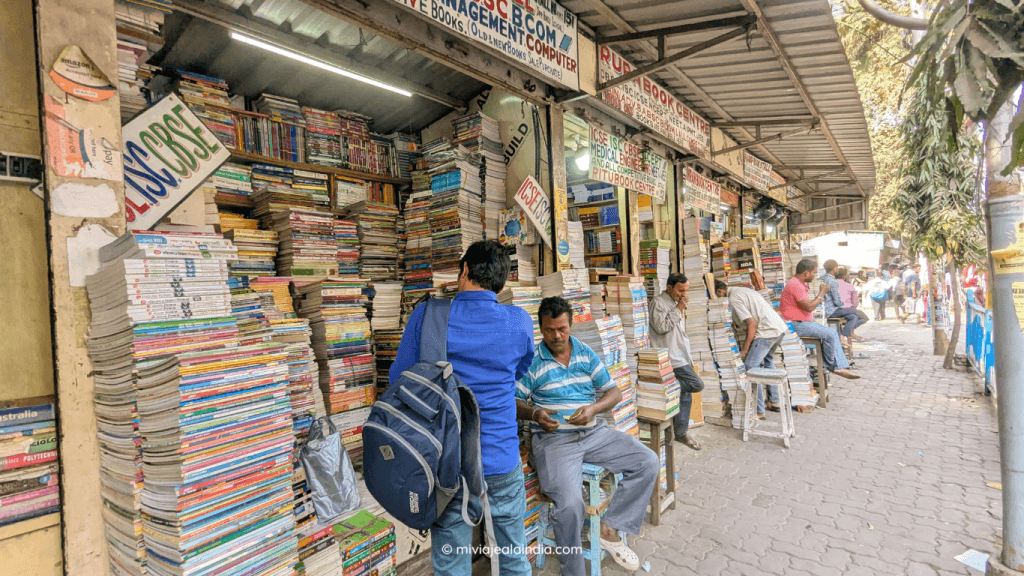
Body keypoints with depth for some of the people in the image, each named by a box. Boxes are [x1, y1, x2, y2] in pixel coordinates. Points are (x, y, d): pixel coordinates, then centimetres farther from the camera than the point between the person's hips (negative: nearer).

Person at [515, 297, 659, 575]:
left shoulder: (586, 353, 8)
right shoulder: (531, 361, -3)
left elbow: (614, 391, 7)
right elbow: (515, 401, -1)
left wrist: (593, 409, -12)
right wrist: (534, 414, -22)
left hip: (594, 432, 5)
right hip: (554, 439, -5)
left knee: (649, 462, -8)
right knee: (570, 504, -27)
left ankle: (610, 529, 4)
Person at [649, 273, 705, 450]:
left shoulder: (676, 303, 20)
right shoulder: (658, 302, -10)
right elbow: (661, 326, -21)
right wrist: (678, 310, -16)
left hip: (681, 356, 9)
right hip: (671, 357, -9)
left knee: (686, 395, 8)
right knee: (697, 384, -17)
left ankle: (682, 432, 16)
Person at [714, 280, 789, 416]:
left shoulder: (734, 299, -11)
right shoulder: (740, 290, 20)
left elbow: (752, 324, -16)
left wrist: (744, 350, -13)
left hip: (767, 331, -11)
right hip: (780, 327, 11)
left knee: (750, 366, -10)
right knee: (766, 359, 29)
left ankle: (758, 410, -7)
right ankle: (774, 402, 35)